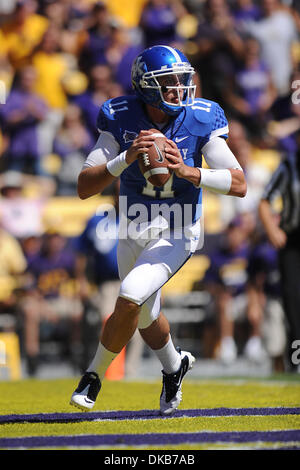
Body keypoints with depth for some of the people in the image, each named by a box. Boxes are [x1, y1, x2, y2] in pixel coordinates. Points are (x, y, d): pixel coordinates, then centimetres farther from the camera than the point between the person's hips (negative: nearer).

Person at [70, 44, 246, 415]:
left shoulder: (199, 120, -17)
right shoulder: (121, 120, -15)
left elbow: (239, 184, -21)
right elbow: (84, 187, -20)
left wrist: (186, 171, -34)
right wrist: (126, 158, -35)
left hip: (176, 234, -3)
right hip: (133, 231, 3)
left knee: (129, 298, -24)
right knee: (146, 317, 19)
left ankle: (95, 374, -1)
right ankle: (174, 366, 51)